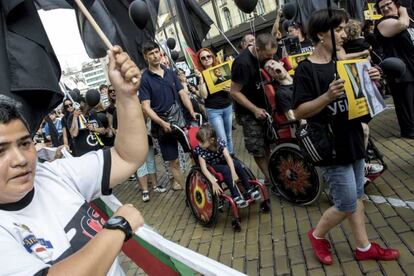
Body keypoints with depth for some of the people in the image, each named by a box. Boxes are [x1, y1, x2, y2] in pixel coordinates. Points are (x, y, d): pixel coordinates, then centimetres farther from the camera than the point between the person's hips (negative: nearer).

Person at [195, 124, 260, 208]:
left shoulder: (220, 142, -23)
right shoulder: (200, 150, -28)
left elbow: (228, 157, -29)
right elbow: (204, 168, -33)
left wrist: (233, 173, -41)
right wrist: (214, 183, -43)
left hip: (222, 161, 3)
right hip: (212, 167, -3)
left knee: (237, 164, -23)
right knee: (226, 170, -31)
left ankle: (249, 189, -13)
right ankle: (236, 196, -27)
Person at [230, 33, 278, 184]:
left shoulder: (265, 55, -4)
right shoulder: (243, 63, -27)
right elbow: (234, 92, -21)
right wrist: (255, 110, -20)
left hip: (264, 106, 7)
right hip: (249, 112, -6)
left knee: (267, 142, 13)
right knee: (258, 148, 1)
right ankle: (269, 177, 17)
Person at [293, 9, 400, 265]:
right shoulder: (306, 69, -13)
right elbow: (300, 111, -18)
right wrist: (328, 96, -31)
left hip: (353, 140, 8)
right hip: (331, 147, -8)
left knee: (357, 197, 17)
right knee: (347, 205, 2)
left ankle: (364, 247, 33)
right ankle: (318, 235, 27)